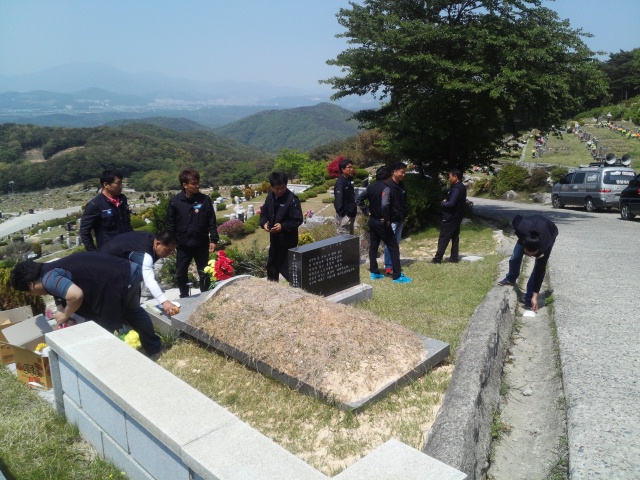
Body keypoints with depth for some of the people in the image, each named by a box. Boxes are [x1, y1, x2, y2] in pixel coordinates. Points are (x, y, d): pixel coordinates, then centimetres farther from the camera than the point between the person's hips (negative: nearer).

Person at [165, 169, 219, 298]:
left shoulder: (205, 200, -6)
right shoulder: (175, 201, -5)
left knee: (204, 273, 10)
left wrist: (213, 240, -7)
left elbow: (212, 222, -2)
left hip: (201, 245, -1)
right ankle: (184, 297, 30)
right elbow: (170, 224, 1)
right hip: (183, 245, 1)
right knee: (180, 274, 11)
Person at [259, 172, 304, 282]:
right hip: (274, 238, 7)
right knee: (271, 264, 21)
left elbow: (297, 220, -17)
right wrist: (264, 223, -8)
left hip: (288, 240, -7)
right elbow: (264, 213, 12)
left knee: (286, 268, -2)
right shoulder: (270, 197, 3)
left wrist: (283, 226, -26)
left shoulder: (292, 199, -18)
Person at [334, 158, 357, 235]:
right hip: (344, 216, -9)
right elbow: (338, 201, -21)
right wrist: (343, 214, -20)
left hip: (350, 215, 9)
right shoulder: (340, 183, -17)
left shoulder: (349, 180, 11)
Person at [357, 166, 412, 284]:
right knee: (394, 248, -1)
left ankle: (374, 272, 20)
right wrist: (387, 219, -19)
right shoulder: (386, 188, -18)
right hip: (382, 222, -8)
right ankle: (397, 276, 0)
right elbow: (385, 205, -33)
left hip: (372, 220, 8)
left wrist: (367, 212, 8)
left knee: (373, 246, 14)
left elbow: (359, 200, 9)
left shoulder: (371, 186, 6)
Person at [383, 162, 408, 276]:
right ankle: (388, 267, -1)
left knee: (396, 244, 14)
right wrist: (392, 215, -18)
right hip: (392, 220, -8)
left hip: (400, 219, 8)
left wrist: (405, 212, 9)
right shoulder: (388, 185, -15)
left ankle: (395, 265, 22)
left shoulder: (401, 185, 12)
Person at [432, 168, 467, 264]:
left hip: (450, 218, -10)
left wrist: (443, 203, -9)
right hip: (456, 217, 10)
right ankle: (454, 258, 16)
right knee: (455, 238, 13)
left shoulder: (456, 189, -21)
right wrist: (446, 201, 4)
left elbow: (451, 204, -28)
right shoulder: (462, 187, 12)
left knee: (443, 238, -4)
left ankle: (438, 258, 0)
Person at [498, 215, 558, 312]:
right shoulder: (522, 229, -44)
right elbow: (517, 218, -18)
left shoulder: (544, 246, -44)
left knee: (539, 267, -16)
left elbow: (540, 271, -35)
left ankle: (529, 299, -7)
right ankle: (511, 279, 31)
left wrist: (535, 296, -32)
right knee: (515, 257, -1)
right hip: (529, 228, 3)